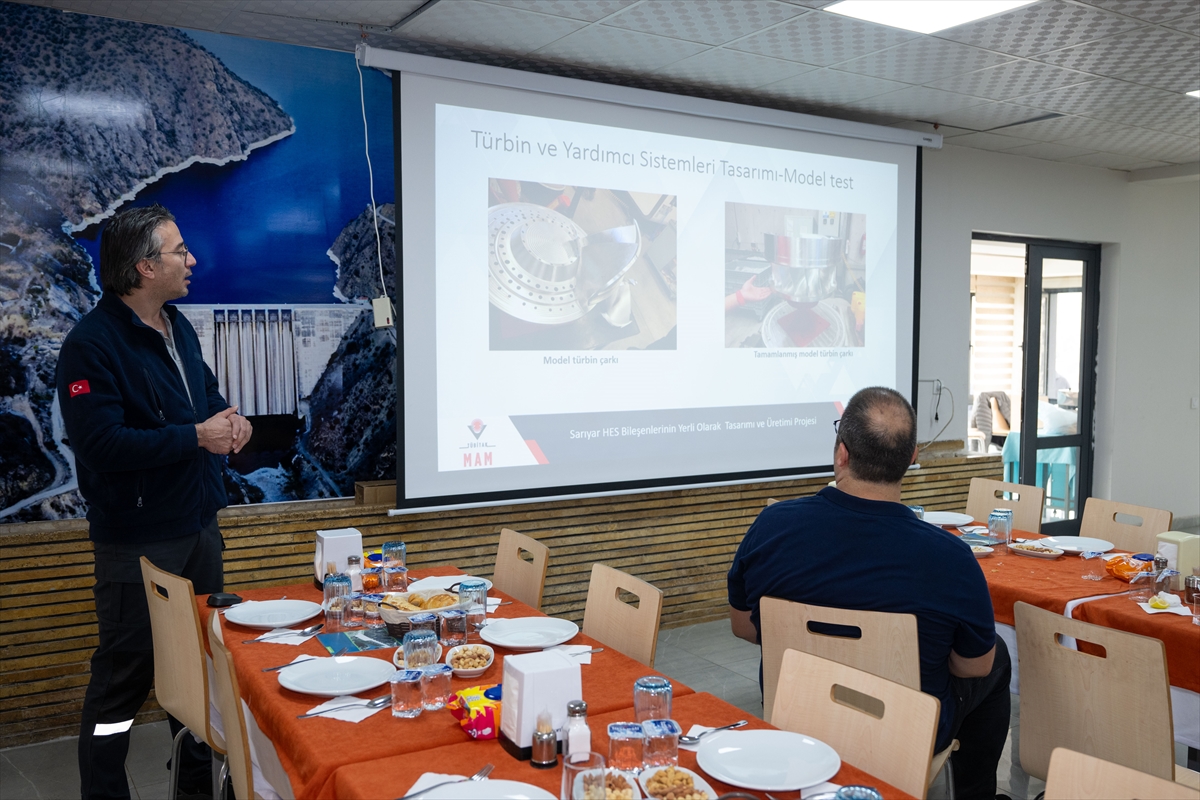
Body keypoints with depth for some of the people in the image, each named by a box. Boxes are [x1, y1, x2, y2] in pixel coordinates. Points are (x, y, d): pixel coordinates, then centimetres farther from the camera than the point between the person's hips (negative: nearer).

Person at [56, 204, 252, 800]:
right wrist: (196, 437, -23)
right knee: (126, 671, 1)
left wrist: (229, 419, -1)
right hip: (137, 542, -8)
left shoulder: (178, 327, 9)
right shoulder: (92, 343, -17)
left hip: (197, 526, 8)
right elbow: (101, 442, -25)